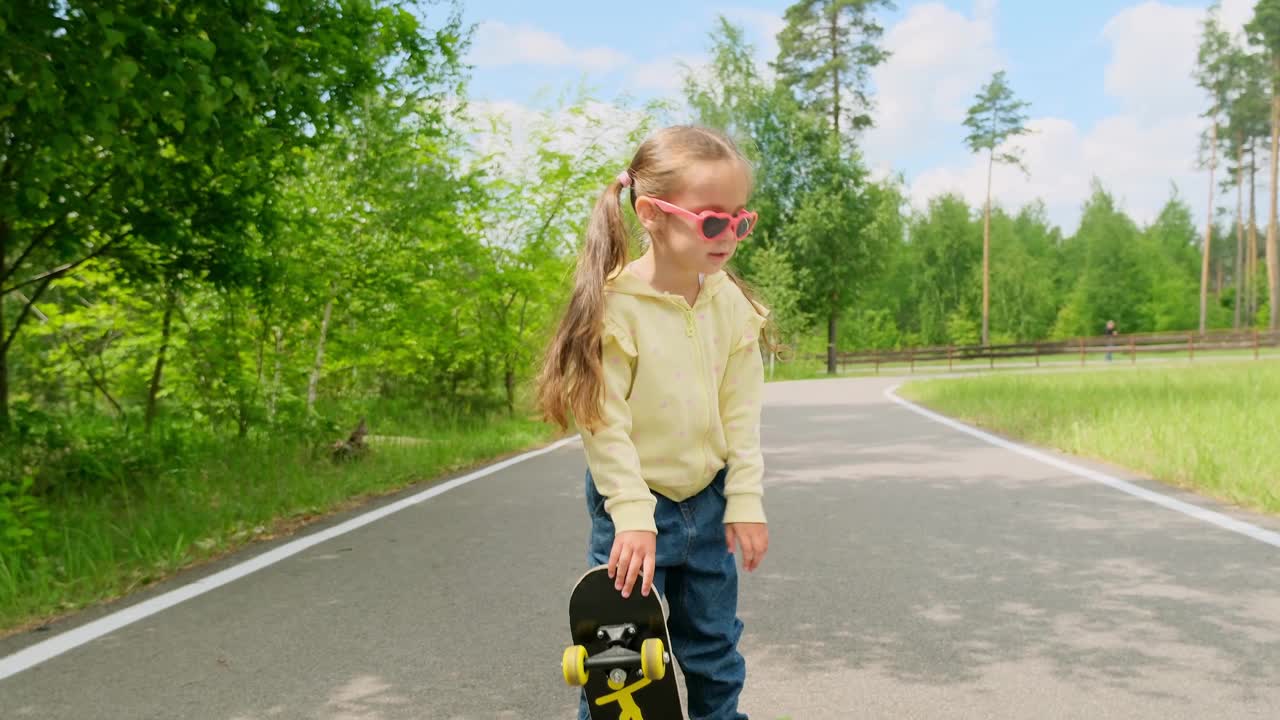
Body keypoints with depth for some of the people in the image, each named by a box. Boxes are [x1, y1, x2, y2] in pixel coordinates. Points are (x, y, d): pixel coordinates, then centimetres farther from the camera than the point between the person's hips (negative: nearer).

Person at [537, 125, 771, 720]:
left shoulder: (731, 305, -4)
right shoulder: (613, 305, -19)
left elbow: (742, 414, 0)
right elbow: (604, 421, -18)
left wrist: (746, 502, -2)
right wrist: (632, 515, -19)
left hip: (707, 504, 5)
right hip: (634, 501, -4)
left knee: (714, 651, 19)